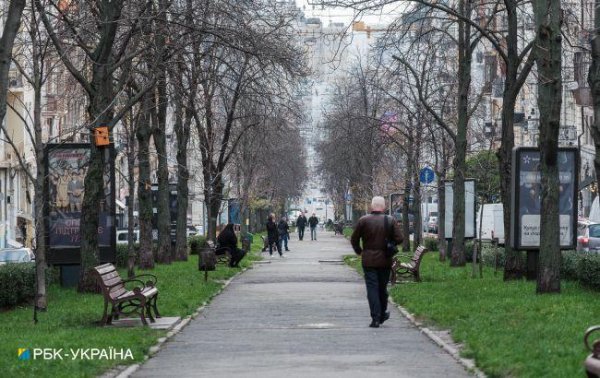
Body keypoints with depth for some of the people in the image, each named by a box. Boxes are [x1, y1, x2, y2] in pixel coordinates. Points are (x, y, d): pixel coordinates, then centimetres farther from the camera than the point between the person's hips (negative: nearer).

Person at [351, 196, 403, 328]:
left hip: (369, 260, -2)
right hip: (385, 260, 2)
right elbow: (399, 239, -7)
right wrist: (388, 245, 11)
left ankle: (376, 318, -9)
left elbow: (354, 239, -2)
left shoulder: (363, 220, -6)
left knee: (372, 288, -1)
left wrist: (359, 251, 15)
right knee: (382, 288, 16)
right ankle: (382, 314, 27)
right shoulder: (391, 221, -4)